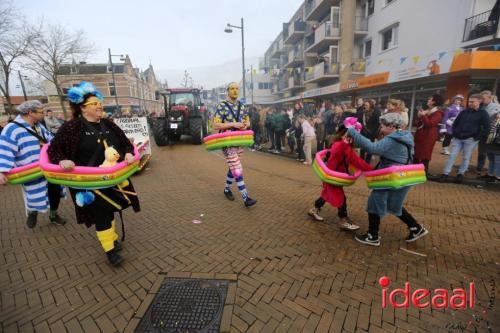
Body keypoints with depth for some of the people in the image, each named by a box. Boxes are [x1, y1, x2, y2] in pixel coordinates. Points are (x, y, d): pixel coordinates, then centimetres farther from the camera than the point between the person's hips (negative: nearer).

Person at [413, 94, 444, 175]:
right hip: (420, 134, 8)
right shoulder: (426, 111, 19)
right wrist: (419, 117, 1)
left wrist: (423, 116, -18)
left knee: (425, 154, -5)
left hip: (428, 136, -8)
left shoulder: (438, 113, -7)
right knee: (416, 153, 10)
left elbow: (430, 123, -21)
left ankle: (424, 171, 2)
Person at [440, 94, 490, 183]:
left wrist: (477, 138, -10)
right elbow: (455, 123, 18)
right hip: (458, 138, 3)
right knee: (452, 156, -1)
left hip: (470, 140, -3)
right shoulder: (464, 112, 9)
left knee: (466, 158, 5)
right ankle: (445, 174, 0)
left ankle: (460, 174, 15)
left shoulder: (483, 113, -1)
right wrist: (455, 133, 8)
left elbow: (486, 128, -5)